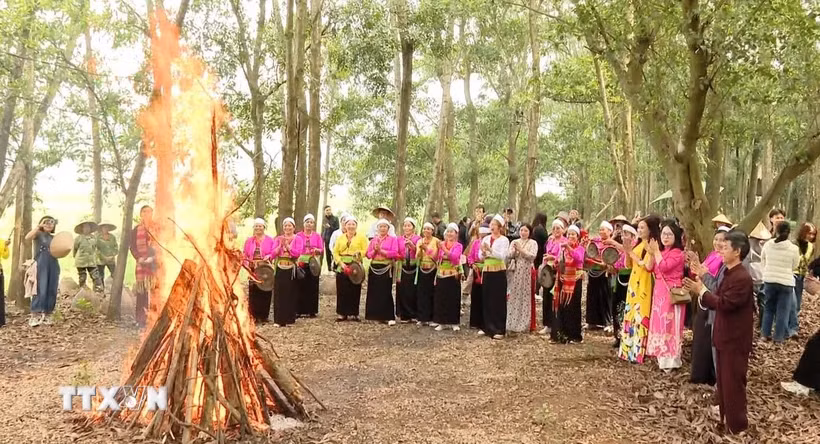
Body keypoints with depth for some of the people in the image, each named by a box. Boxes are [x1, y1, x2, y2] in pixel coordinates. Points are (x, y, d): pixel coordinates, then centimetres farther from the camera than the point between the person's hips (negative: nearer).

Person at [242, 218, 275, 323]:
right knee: (253, 293, -2)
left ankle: (263, 316, 7)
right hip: (253, 270, 2)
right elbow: (244, 255, 11)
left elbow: (274, 253, 2)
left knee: (265, 292, -2)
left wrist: (268, 257, -17)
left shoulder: (269, 240, 6)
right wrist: (247, 263, -5)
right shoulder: (249, 240, 14)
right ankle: (254, 316, 2)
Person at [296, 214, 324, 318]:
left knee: (312, 287, 0)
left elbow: (322, 249, 6)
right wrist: (297, 260, -12)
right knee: (301, 286, -4)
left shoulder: (317, 236, 9)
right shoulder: (298, 235, 5)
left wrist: (317, 250, -15)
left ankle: (312, 311, 7)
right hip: (301, 263, -1)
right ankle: (300, 310, 3)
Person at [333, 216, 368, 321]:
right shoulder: (340, 238, 14)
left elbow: (366, 250, -3)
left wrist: (359, 254, -22)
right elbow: (335, 252, 6)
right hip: (342, 267, 2)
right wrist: (341, 263, -8)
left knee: (354, 291, -2)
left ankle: (353, 313, 7)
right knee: (342, 290, 0)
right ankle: (342, 314, 7)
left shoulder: (361, 238, 7)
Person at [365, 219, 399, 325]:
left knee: (386, 293, -7)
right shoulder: (373, 240, 14)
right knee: (374, 292, 4)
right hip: (374, 268, 4)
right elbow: (368, 254, 9)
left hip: (386, 268, -4)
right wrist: (374, 250, -10)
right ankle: (376, 315, 13)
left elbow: (395, 253, -9)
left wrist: (381, 250, -13)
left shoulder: (393, 239, 3)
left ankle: (389, 317, -5)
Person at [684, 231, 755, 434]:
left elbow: (725, 303, -26)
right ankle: (725, 416, 31)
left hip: (735, 339, -10)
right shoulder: (730, 274, 11)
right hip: (725, 336, 10)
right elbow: (718, 298, 11)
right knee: (723, 379, 18)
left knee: (733, 381, -1)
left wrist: (701, 291, -20)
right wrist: (701, 290, -4)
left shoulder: (742, 277, -21)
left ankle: (737, 424, 10)